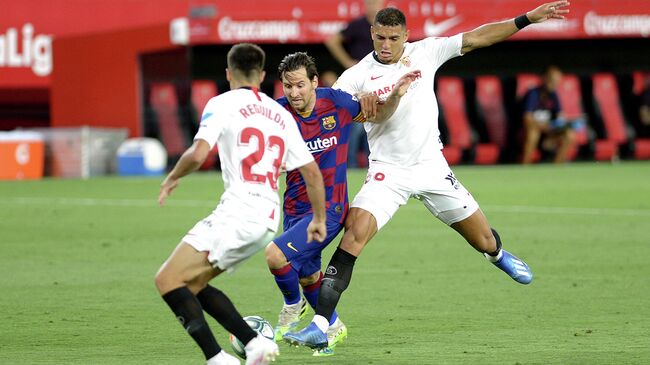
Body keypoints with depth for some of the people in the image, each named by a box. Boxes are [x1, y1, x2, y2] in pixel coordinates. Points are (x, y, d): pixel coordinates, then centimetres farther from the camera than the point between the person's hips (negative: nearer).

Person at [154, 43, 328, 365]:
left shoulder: (222, 103, 1)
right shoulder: (281, 115, 20)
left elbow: (198, 154, -13)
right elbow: (312, 172, 21)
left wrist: (172, 178, 7)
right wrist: (319, 220, 33)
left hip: (238, 212, -7)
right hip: (269, 218, 7)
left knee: (168, 280, -6)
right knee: (192, 283, 18)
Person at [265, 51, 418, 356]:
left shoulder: (335, 102, -11)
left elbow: (377, 116, 8)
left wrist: (395, 96, -11)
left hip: (328, 208, -4)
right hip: (295, 208, 4)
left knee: (275, 254, -22)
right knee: (306, 276, 18)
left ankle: (293, 304, 8)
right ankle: (333, 327, 44)